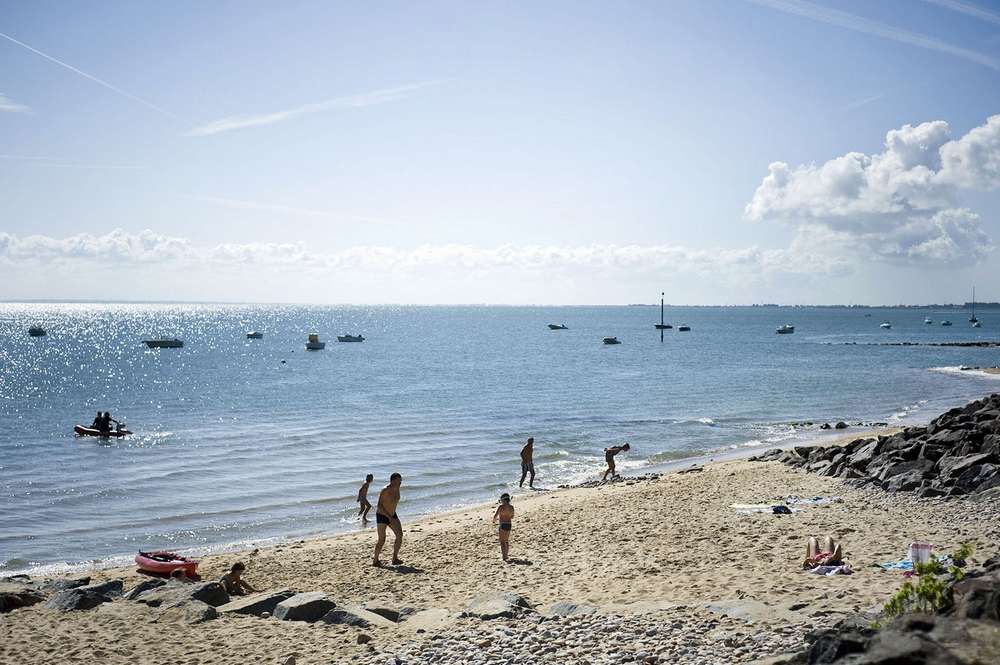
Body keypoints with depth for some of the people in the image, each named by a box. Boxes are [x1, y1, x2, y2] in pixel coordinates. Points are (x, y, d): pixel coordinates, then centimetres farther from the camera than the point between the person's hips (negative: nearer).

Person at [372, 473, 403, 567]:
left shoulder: (397, 489, -1)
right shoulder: (385, 490, -23)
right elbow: (379, 506, -25)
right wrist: (389, 517, -30)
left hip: (392, 516, 7)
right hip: (382, 516, -7)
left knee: (399, 535, -6)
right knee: (382, 540, -6)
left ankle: (395, 558, 1)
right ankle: (375, 561, 11)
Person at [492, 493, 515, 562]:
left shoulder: (501, 506, -14)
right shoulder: (511, 507, 4)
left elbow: (495, 515, -17)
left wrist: (494, 520, 6)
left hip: (503, 525, -7)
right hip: (509, 525, 7)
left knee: (502, 542, 0)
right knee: (506, 541, 21)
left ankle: (504, 556, -5)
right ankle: (506, 555, 30)